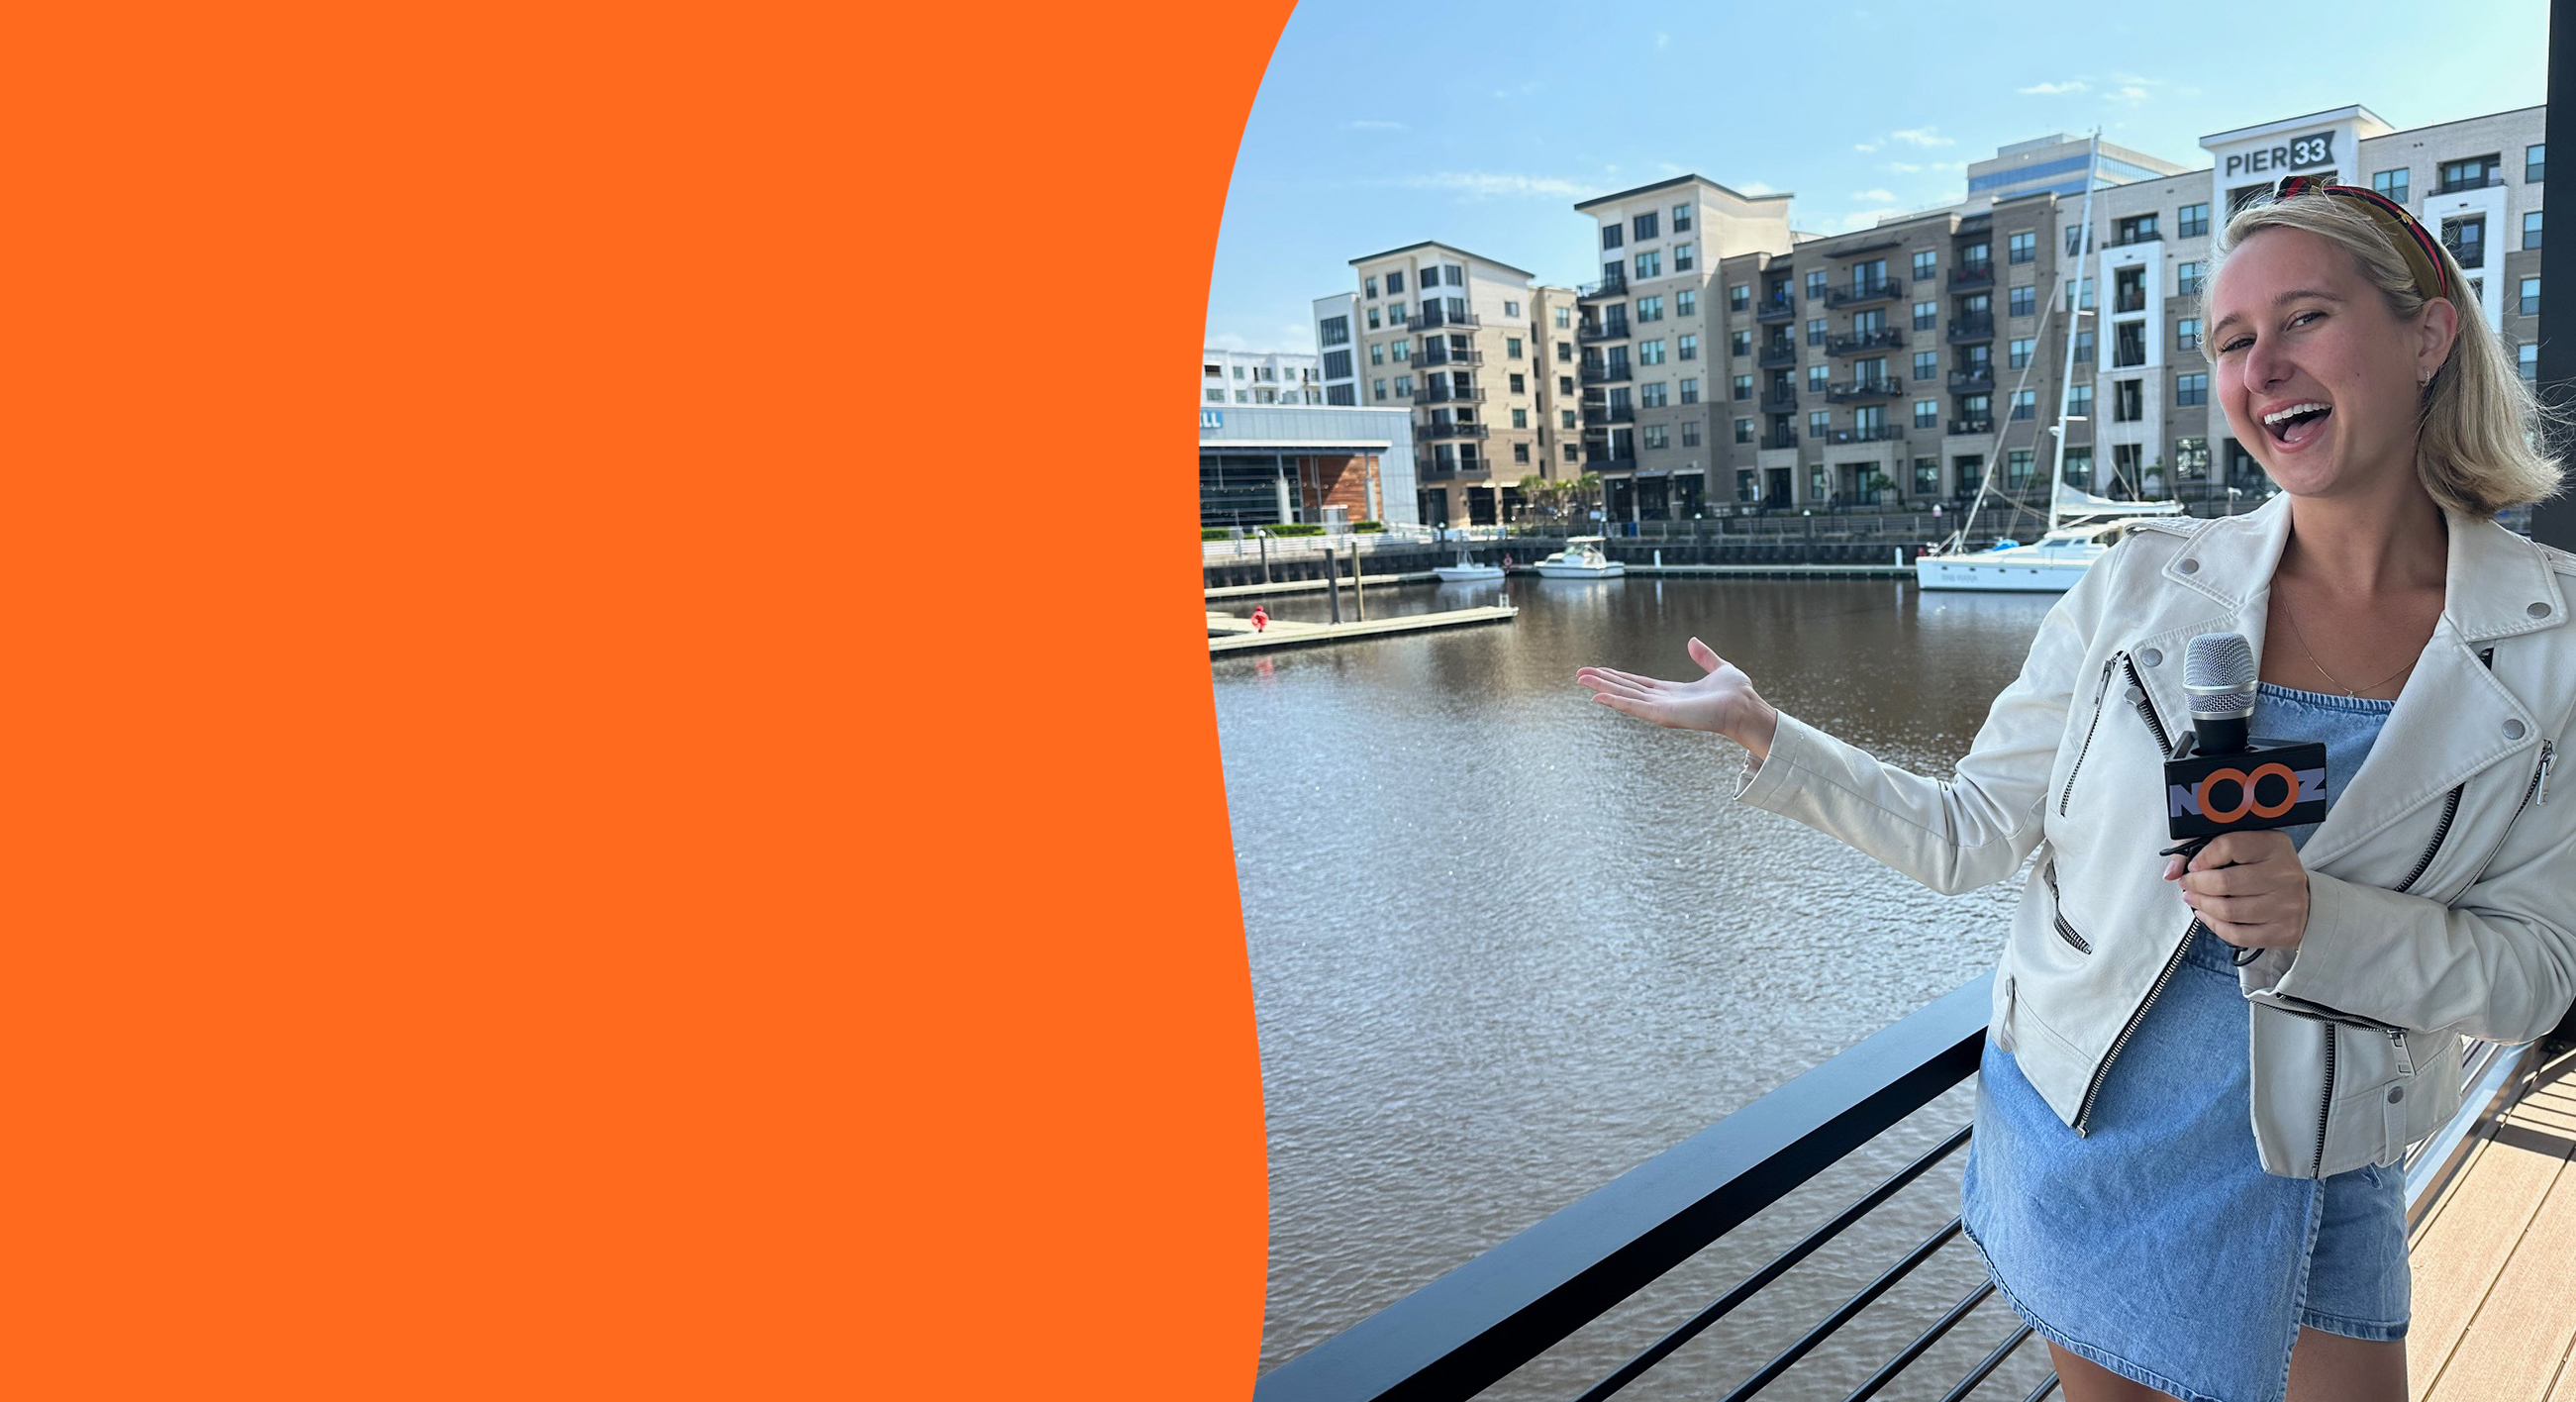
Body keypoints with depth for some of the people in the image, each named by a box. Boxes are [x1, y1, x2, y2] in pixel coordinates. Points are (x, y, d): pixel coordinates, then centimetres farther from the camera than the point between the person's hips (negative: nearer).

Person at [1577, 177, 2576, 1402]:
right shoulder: (2148, 585, -8)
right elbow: (1965, 837, -6)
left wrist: (2312, 919, -25)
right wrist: (1759, 730, -13)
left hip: (2304, 1175, -1)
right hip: (2070, 1130, 1)